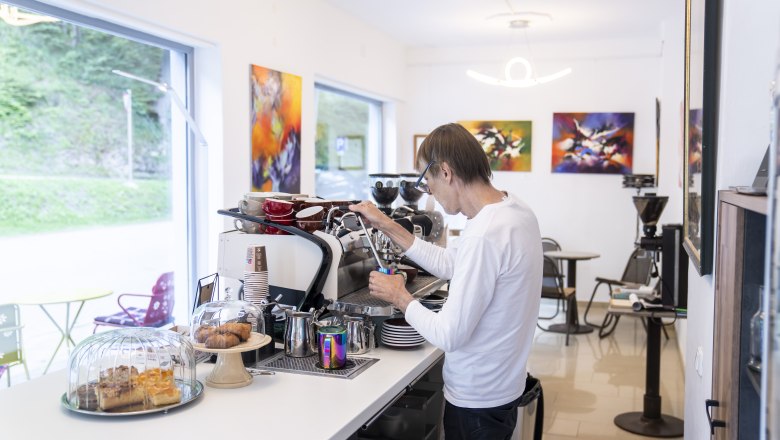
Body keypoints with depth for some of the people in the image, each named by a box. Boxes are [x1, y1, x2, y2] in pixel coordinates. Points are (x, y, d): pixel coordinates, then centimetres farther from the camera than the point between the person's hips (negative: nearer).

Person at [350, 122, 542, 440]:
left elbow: (449, 336, -26)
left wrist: (398, 297, -10)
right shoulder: (515, 209, -2)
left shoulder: (484, 236, -31)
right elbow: (449, 263, 9)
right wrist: (387, 226, 7)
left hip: (476, 402, -8)